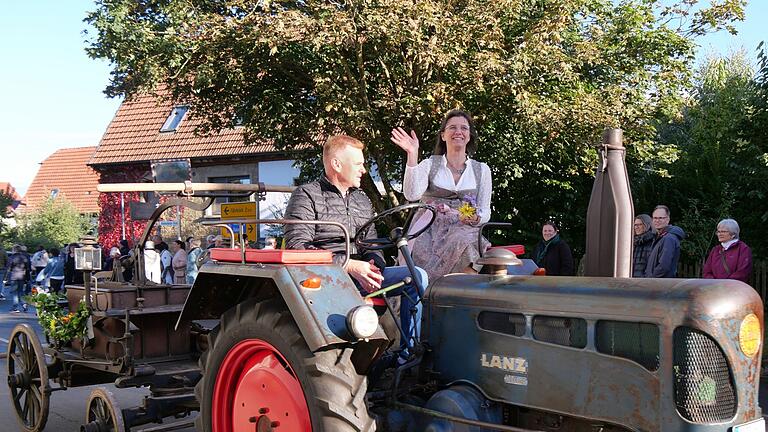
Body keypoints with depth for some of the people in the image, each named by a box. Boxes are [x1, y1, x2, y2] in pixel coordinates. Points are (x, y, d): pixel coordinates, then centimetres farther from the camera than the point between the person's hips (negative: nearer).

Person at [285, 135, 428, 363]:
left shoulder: (362, 199, 23)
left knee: (416, 276, -12)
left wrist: (374, 265, -5)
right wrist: (349, 265, -19)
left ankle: (408, 356, -11)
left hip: (360, 274, 7)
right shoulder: (306, 196, 0)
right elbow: (297, 247, -12)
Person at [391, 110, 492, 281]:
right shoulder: (429, 164, 11)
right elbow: (412, 195, -9)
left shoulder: (481, 169, 16)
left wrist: (475, 218, -11)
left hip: (464, 229, 1)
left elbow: (485, 213, 13)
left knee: (463, 241, -37)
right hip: (430, 229, 0)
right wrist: (412, 155, -14)